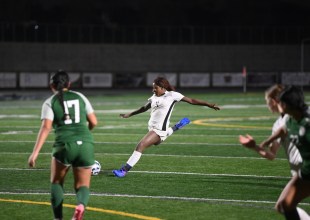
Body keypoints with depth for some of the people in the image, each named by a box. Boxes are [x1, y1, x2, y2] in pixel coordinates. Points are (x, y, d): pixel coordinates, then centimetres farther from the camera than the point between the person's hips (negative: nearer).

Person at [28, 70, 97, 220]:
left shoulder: (50, 102, 6)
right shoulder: (80, 97, 16)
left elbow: (46, 127, -8)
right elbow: (93, 122, 15)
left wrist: (35, 152, -13)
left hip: (65, 145, -2)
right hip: (86, 144, 2)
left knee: (56, 182, 21)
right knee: (82, 186, 11)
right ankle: (81, 205, -24)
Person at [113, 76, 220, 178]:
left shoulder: (172, 95, -6)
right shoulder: (154, 98, 12)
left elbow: (191, 100, -3)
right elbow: (145, 108, 29)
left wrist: (209, 105, -3)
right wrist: (129, 114, 37)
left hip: (159, 130, -8)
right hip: (151, 127, 8)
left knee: (140, 146, -17)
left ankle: (124, 170, -15)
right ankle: (176, 128, 41)